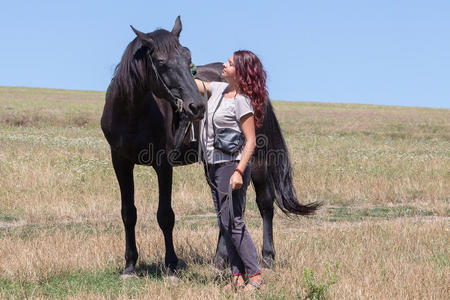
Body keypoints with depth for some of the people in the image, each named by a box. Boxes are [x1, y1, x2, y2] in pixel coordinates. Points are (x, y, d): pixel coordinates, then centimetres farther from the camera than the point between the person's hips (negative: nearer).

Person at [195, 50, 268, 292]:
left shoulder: (242, 101, -15)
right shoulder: (219, 89, 8)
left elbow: (250, 141, -17)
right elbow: (195, 84, 24)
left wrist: (239, 172, -25)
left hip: (231, 165, -9)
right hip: (214, 164, 9)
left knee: (233, 222, -10)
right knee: (224, 224, 9)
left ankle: (256, 276, -5)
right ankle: (238, 276, 13)